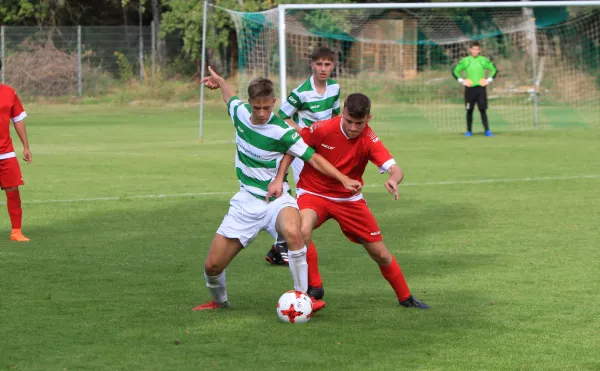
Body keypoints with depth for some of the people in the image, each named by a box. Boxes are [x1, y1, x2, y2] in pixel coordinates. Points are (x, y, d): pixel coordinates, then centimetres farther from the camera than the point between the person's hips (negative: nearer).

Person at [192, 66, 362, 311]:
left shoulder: (281, 132, -18)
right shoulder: (240, 112, -3)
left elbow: (313, 158, -15)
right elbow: (231, 97, 23)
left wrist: (344, 179, -22)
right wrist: (219, 81, 32)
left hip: (275, 199, -5)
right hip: (246, 201, 5)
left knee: (292, 231, -41)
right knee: (212, 265, 0)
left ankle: (302, 296, -28)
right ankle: (219, 301, 35)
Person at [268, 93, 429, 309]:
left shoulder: (370, 141, -17)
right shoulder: (323, 129, -20)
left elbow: (395, 169, -28)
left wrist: (393, 180, -53)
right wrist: (279, 179, -13)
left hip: (349, 199, 2)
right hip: (313, 193, -2)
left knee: (380, 254, 5)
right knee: (302, 231, -34)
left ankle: (406, 298, 27)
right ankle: (314, 288, -15)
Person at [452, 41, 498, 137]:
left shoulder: (483, 60, 3)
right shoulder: (465, 61, 2)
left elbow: (494, 70, 13)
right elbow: (455, 71, 8)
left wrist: (489, 80, 2)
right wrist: (461, 81, -3)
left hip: (481, 88, 0)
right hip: (469, 89, 0)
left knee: (483, 110, -5)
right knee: (469, 110, 4)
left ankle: (487, 130, -6)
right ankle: (469, 131, 13)